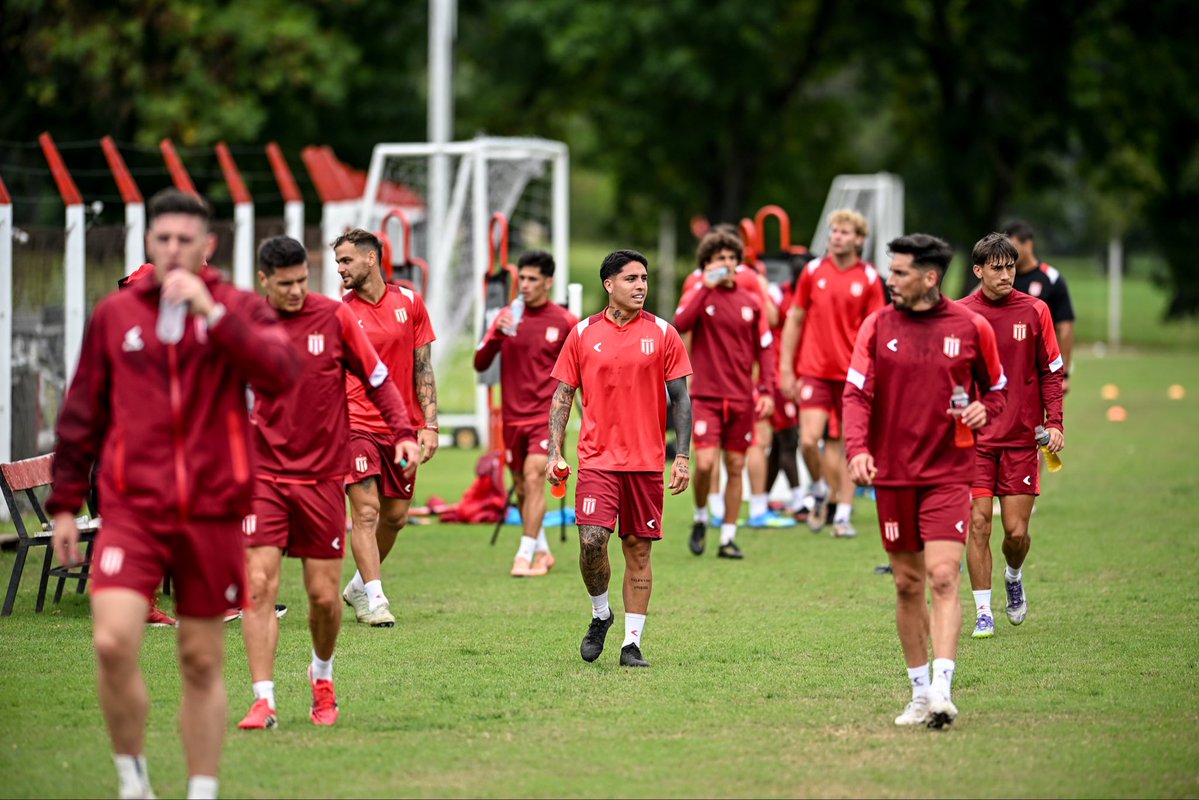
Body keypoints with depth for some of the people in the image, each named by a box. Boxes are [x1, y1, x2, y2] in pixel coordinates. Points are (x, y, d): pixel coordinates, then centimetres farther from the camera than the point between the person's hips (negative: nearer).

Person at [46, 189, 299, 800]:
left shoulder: (240, 310, 3)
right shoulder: (115, 314, 7)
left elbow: (279, 373, -17)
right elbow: (82, 413, 13)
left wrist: (212, 312, -23)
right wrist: (64, 502, 12)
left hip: (212, 513, 0)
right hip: (132, 510, 0)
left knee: (202, 664, 6)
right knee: (113, 642, -18)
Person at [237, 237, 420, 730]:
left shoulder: (335, 317, -2)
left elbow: (377, 379, 3)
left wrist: (404, 432, -7)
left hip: (323, 476, 0)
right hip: (264, 475, 0)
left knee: (324, 594, 3)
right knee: (258, 585, -12)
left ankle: (322, 676, 32)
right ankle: (264, 701, -9)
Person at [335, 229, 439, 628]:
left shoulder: (409, 302, 4)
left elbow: (423, 367, 7)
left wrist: (430, 424, 1)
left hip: (403, 426, 3)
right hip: (358, 425, -3)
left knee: (395, 515, 9)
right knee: (366, 510, -12)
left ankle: (359, 585, 28)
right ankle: (374, 599, -9)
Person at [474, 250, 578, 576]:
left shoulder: (565, 322, -2)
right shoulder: (507, 317, 4)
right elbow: (480, 363, 0)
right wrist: (497, 334, -16)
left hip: (547, 415, -4)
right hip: (513, 416, 4)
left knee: (533, 478, -18)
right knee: (521, 488, 10)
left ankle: (526, 555, -18)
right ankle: (542, 552, 26)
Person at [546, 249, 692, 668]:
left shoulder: (662, 334, 3)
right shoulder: (583, 334, 4)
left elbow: (680, 398, 5)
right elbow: (562, 395, 8)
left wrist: (682, 456, -3)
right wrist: (554, 452, -1)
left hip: (647, 461, 1)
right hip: (597, 457, -1)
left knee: (638, 550, 2)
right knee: (591, 541, -14)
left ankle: (632, 643, 9)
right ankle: (600, 614, 12)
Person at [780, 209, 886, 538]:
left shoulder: (869, 278, 1)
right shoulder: (813, 271, 4)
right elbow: (794, 320, 9)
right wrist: (786, 369, 6)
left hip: (850, 374, 0)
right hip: (814, 371, 0)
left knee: (841, 445, 2)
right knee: (809, 440, -12)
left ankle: (843, 514, 9)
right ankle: (820, 489, 15)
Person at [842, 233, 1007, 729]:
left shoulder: (971, 327, 0)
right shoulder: (877, 326, 2)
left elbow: (997, 387, 13)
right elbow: (857, 392, -4)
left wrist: (983, 409, -10)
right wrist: (857, 448, -21)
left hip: (948, 473, -2)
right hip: (892, 474, 2)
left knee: (943, 576, -15)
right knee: (907, 583, 8)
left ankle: (942, 689, -20)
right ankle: (919, 692, 18)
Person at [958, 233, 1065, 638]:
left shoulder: (1033, 311, 1)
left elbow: (1051, 371, 6)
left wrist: (1054, 422, -3)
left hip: (1022, 438, 1)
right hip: (975, 438, -1)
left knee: (1017, 532, -1)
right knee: (978, 524, -7)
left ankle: (1014, 577, 32)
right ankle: (983, 612, 3)